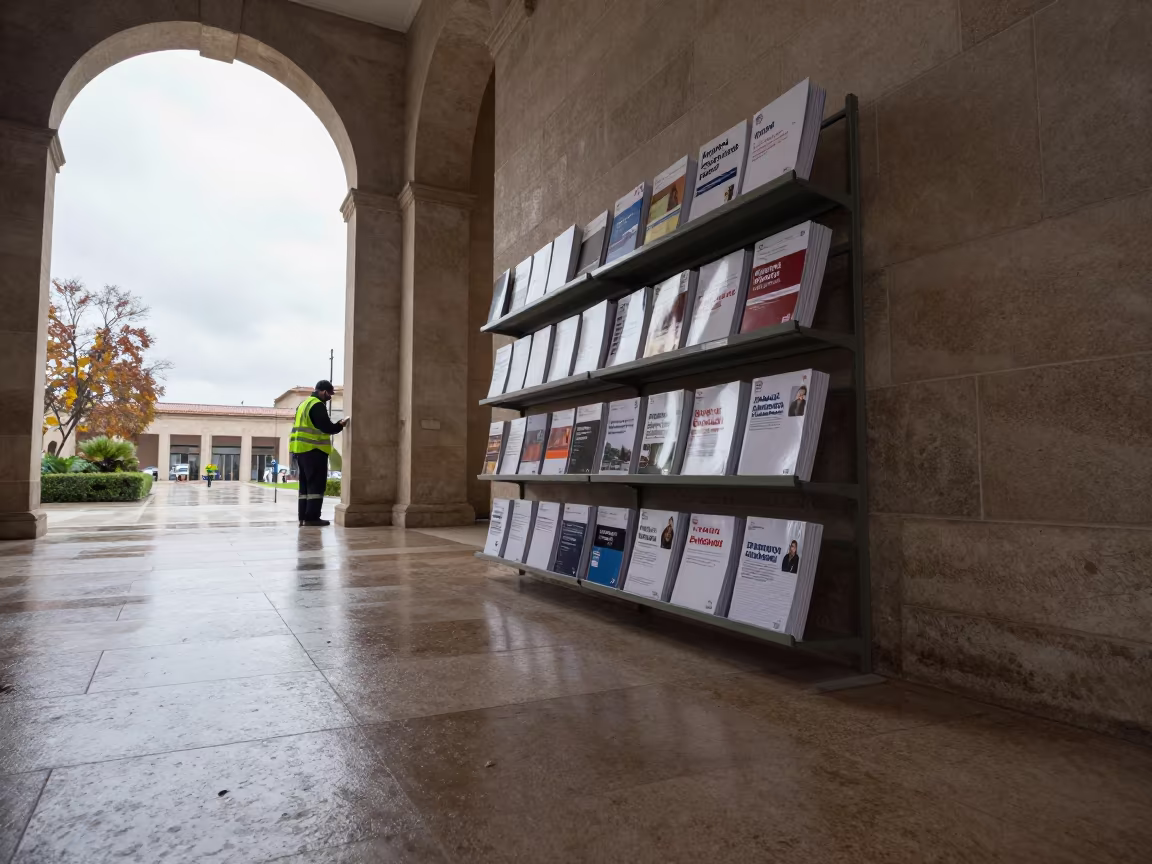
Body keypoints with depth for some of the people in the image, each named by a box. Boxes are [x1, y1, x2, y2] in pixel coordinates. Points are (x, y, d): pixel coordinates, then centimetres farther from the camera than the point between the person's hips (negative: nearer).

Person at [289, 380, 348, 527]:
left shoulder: (304, 403, 19)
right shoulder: (317, 405, -11)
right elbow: (327, 428, -16)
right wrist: (341, 425, -1)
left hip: (301, 449, 10)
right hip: (314, 450, -9)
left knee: (306, 484, 12)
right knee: (316, 484, -6)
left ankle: (303, 516, 12)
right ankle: (312, 517, -8)